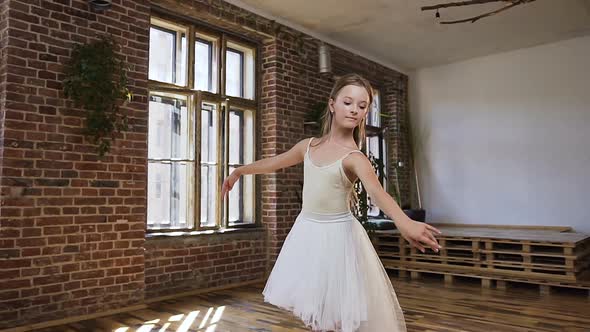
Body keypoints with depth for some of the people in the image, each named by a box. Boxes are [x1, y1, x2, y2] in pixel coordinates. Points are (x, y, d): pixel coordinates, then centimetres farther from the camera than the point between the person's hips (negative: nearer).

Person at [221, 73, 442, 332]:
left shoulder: (355, 158, -14)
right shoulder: (309, 145, 3)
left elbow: (376, 191, -34)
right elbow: (275, 162, 19)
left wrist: (404, 222, -54)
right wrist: (239, 171, 31)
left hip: (338, 236, -5)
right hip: (306, 233, 5)